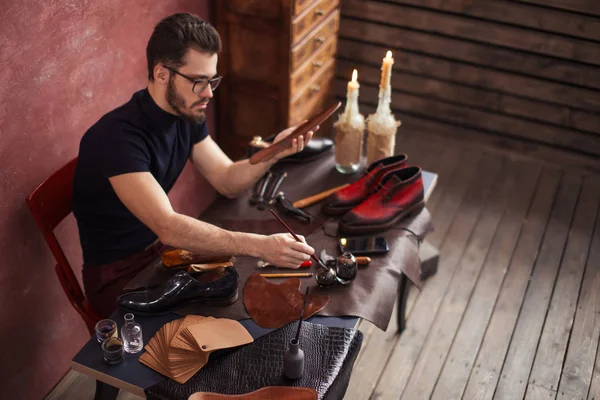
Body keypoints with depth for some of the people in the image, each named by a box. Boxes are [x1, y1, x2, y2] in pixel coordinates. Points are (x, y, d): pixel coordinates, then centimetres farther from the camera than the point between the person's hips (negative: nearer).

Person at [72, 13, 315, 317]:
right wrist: (259, 246, -45)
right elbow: (168, 227, -39)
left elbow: (228, 181, 0)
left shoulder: (187, 113, -3)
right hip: (119, 275, -7)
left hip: (163, 247, 7)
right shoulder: (118, 137, -30)